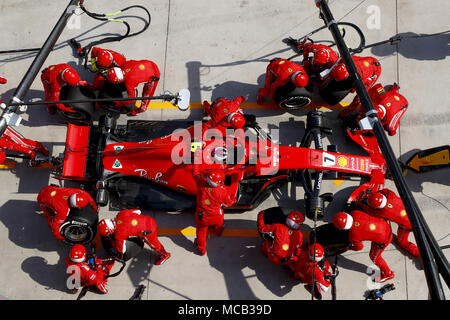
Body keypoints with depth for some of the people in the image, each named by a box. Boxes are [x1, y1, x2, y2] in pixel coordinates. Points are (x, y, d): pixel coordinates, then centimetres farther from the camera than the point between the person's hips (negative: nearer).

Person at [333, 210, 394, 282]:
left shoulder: (353, 237, -27)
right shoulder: (354, 213, -18)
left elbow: (359, 247, -5)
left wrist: (349, 248, 13)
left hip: (383, 239, -4)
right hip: (386, 225, 5)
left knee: (374, 257, 23)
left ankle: (388, 274, 46)